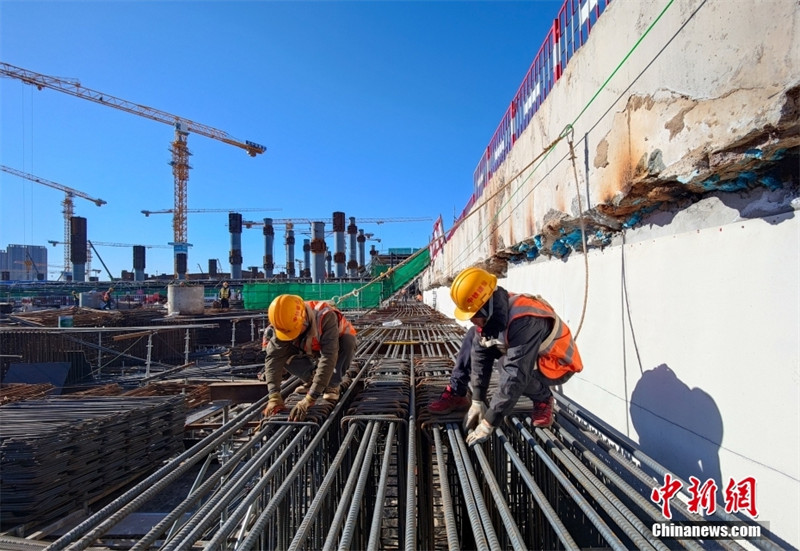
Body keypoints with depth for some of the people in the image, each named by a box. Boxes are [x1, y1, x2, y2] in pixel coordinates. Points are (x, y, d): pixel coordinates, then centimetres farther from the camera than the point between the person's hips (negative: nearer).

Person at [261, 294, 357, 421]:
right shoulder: (282, 324, -28)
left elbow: (328, 358, -48)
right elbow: (274, 357, -33)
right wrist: (274, 397, -46)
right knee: (281, 352, -20)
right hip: (312, 351, 4)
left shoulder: (325, 317, -42)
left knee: (347, 341, -37)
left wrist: (309, 399, -53)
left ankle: (332, 384, -13)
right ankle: (312, 378, 2)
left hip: (337, 346, -3)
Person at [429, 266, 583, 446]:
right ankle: (455, 394, 2)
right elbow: (480, 355, -10)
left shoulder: (524, 321, -39)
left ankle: (543, 399, -5)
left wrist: (489, 423, -37)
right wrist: (477, 401, -11)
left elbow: (516, 377, -40)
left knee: (509, 366, -34)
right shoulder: (491, 311, -15)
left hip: (557, 363, -7)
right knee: (473, 339, -5)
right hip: (525, 354, 7)